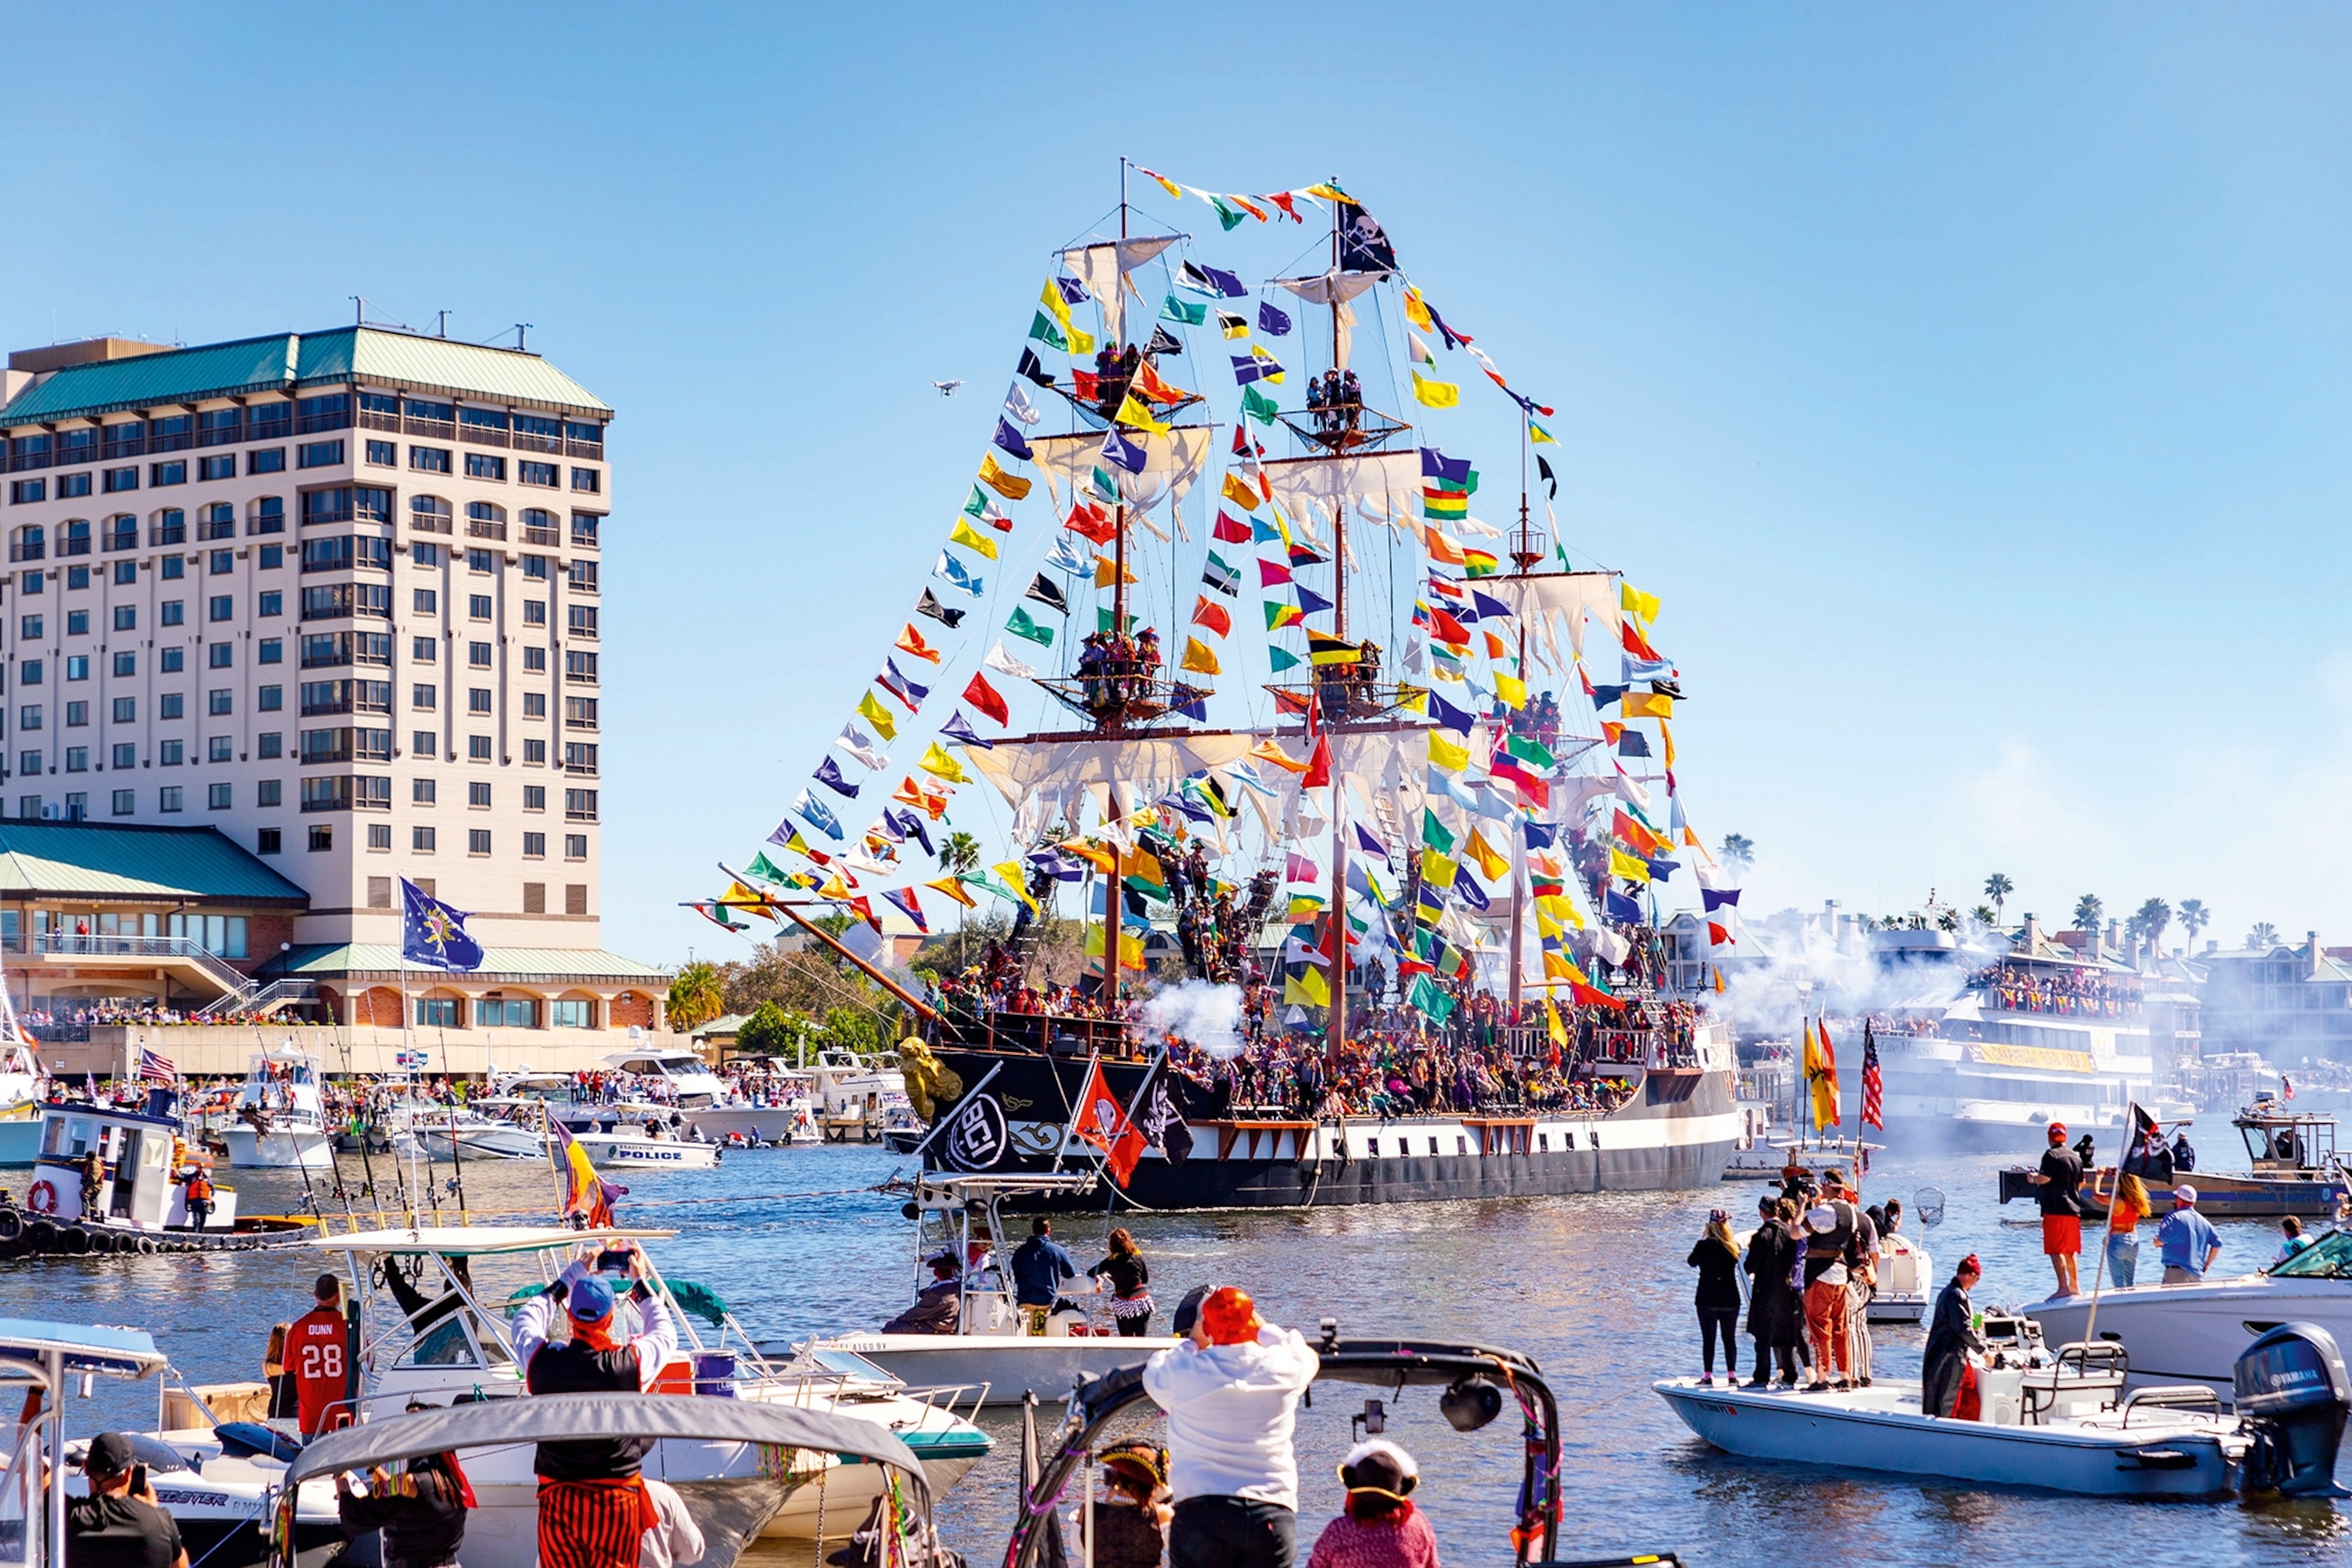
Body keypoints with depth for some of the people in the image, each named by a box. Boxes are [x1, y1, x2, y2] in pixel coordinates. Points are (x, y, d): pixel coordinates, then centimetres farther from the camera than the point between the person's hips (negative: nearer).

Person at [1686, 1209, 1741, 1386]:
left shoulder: (1705, 1245, -11)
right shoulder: (1734, 1247, -1)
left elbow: (1692, 1262, 3)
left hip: (1708, 1298, -3)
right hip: (1730, 1298, 3)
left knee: (1708, 1339, 0)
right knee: (1729, 1338, 11)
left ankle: (1708, 1376, -4)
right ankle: (1732, 1374, 10)